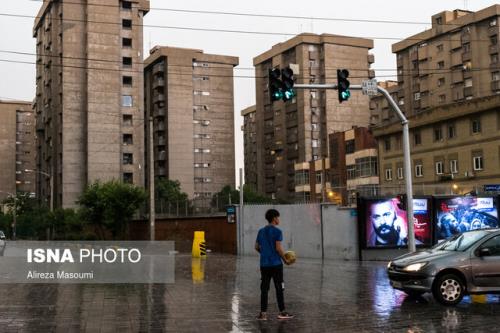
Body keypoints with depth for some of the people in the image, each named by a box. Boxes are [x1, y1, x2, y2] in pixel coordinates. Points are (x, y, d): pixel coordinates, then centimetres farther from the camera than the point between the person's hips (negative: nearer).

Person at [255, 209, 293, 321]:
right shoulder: (277, 231, -9)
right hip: (276, 264, -5)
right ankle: (282, 312, 10)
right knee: (279, 288, 4)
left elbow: (257, 247, 12)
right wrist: (285, 260, -3)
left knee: (264, 288, 6)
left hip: (264, 264, 5)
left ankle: (263, 313, 5)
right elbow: (278, 248, -15)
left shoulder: (261, 231, 10)